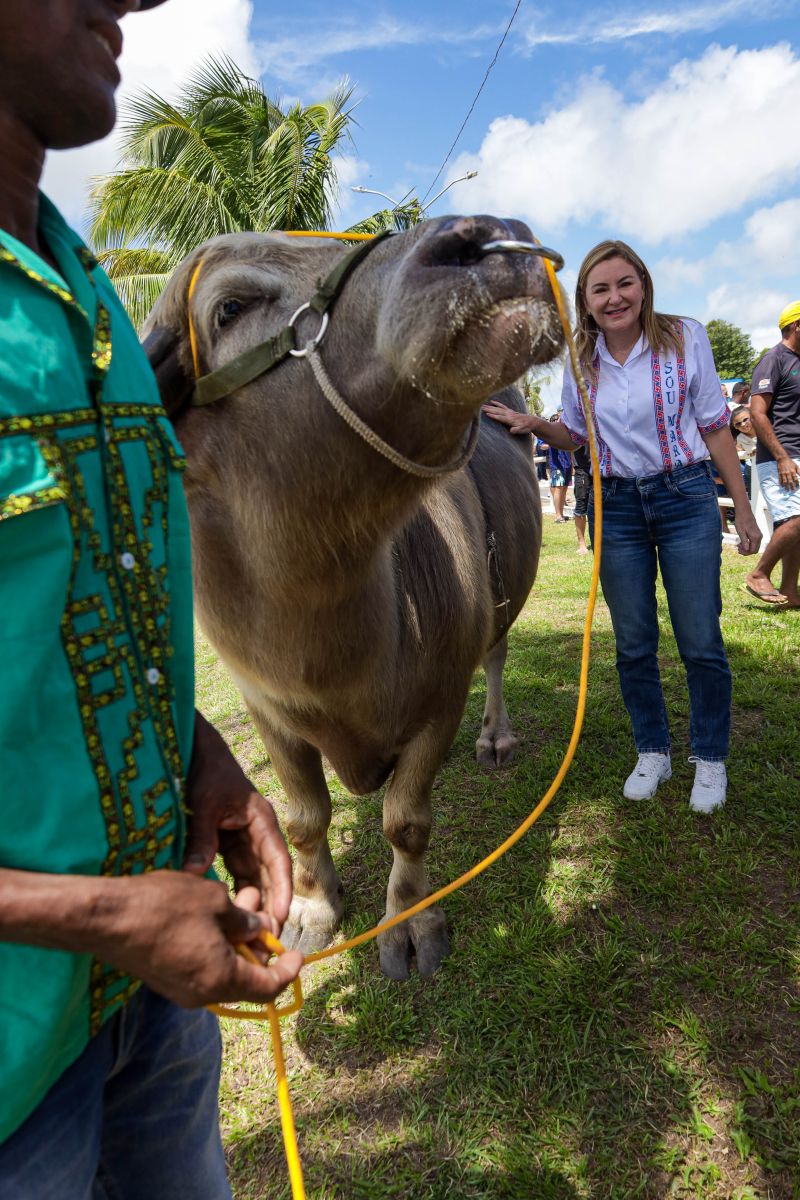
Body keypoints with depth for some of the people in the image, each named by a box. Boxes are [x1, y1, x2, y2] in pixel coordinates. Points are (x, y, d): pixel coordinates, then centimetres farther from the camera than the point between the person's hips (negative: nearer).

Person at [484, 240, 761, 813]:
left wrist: (743, 507, -2)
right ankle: (653, 752, 28)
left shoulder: (685, 337, -5)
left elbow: (714, 426, -1)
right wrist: (532, 424, -7)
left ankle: (710, 759, 23)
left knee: (701, 642, 1)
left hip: (686, 500, -2)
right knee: (634, 645, 9)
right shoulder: (581, 361, 2)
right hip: (616, 508, 3)